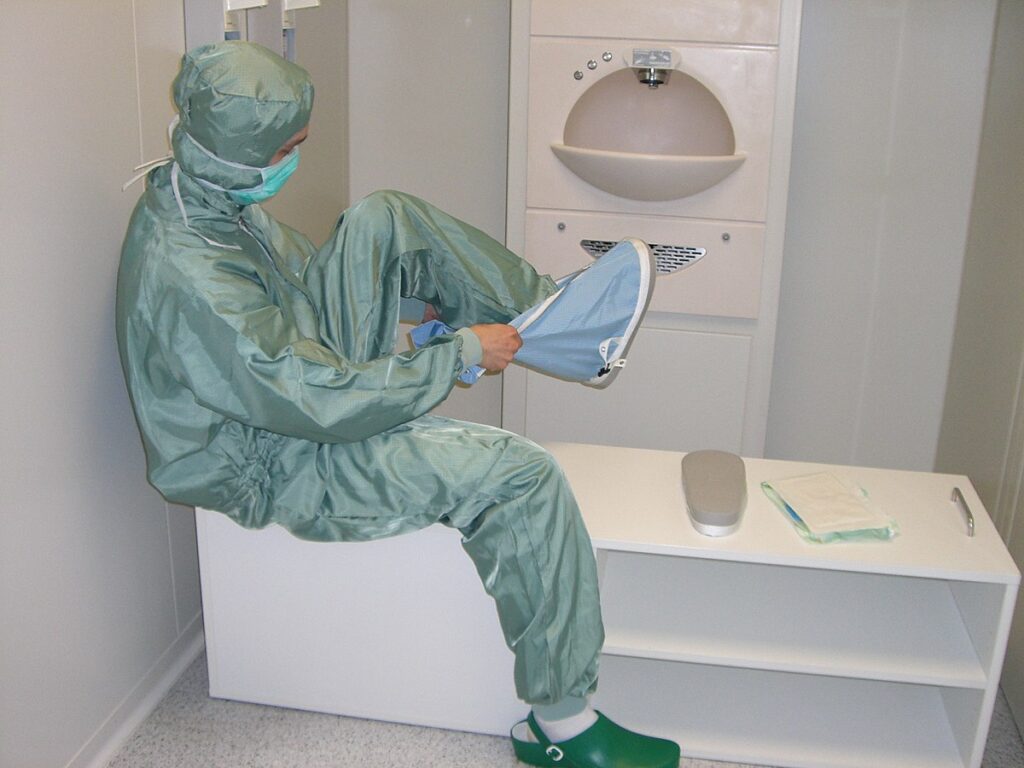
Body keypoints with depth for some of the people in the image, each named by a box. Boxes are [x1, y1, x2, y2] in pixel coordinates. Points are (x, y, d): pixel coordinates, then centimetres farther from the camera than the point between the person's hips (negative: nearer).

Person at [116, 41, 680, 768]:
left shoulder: (198, 192, -4)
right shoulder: (186, 276, -34)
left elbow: (299, 266, 15)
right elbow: (327, 402, -31)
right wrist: (462, 353, -21)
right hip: (282, 466, -9)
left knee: (383, 218, 2)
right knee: (523, 475, -21)